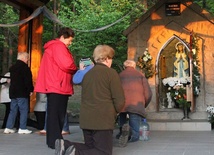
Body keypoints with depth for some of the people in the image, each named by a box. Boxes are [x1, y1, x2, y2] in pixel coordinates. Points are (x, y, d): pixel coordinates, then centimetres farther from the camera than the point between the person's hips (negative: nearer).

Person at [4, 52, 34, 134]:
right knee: (24, 110, -3)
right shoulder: (25, 67, -12)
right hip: (22, 93, -8)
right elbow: (28, 80, -15)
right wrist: (30, 90, -5)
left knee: (13, 110, 12)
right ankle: (22, 128, -3)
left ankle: (8, 128, 11)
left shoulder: (12, 67, 16)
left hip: (13, 92, 8)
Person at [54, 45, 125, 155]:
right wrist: (113, 113, 11)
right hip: (102, 120, -7)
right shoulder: (111, 73, -6)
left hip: (86, 119, 7)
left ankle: (65, 146, -2)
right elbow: (119, 100, -9)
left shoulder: (87, 74, 15)